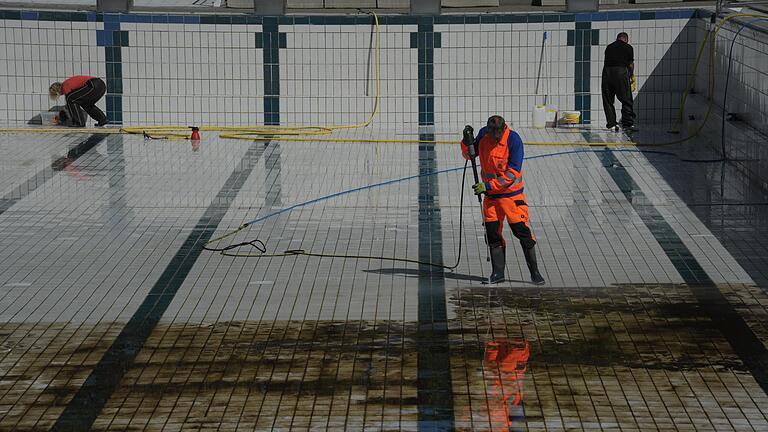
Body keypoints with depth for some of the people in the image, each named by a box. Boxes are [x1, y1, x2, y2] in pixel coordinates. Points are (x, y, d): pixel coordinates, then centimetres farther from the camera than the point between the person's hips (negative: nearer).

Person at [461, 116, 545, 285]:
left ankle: (534, 272, 4)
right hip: (490, 194, 5)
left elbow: (512, 174, -21)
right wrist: (467, 141, -11)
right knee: (493, 232, 5)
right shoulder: (483, 134, -3)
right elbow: (468, 154, 11)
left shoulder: (514, 140, -20)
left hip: (511, 193, -5)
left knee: (522, 231, -5)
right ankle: (498, 272, 16)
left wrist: (488, 186, -23)